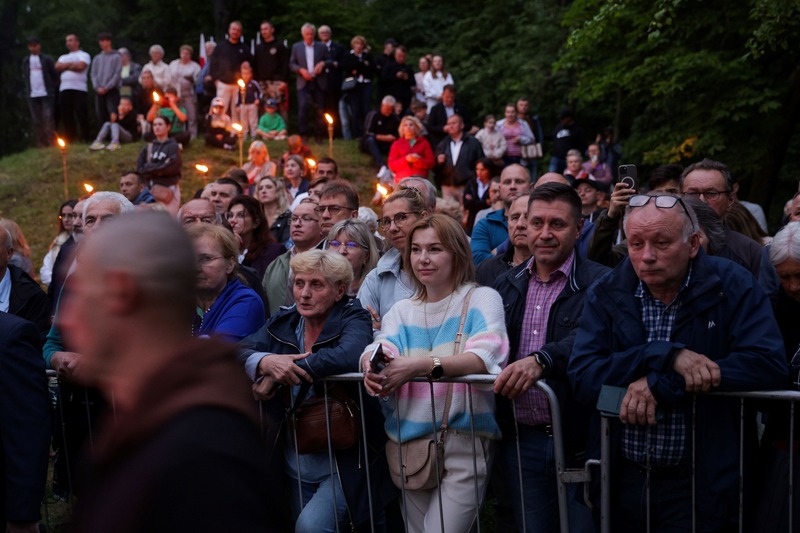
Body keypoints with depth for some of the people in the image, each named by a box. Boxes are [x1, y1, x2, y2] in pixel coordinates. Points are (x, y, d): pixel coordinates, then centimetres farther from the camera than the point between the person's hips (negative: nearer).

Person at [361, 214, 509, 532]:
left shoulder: (481, 299, -3)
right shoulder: (401, 311, 12)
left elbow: (485, 357, -20)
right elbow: (378, 351, -6)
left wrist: (419, 366, -32)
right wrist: (372, 366, -31)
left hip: (464, 442, -5)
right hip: (409, 442, 5)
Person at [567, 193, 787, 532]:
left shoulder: (732, 286, -6)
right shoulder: (606, 293, -1)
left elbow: (770, 365, -20)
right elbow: (582, 380, -11)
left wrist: (659, 384, -22)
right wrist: (667, 356, -24)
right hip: (622, 479, 3)